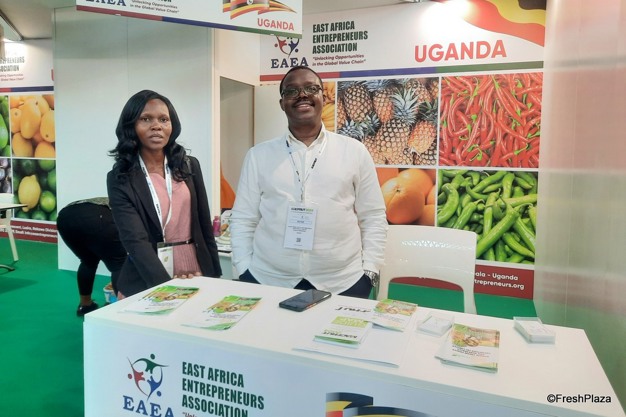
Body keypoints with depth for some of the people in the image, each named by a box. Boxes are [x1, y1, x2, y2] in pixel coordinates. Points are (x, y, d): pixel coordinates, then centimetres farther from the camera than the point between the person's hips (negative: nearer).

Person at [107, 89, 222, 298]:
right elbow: (135, 240, -17)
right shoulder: (120, 179, -7)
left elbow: (205, 226, 5)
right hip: (147, 284, -3)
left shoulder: (190, 166, 2)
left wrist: (215, 275, 6)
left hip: (196, 274, 3)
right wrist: (166, 286, -28)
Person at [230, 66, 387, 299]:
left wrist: (369, 272, -1)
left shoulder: (354, 151, 3)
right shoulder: (258, 155, 5)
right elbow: (243, 220, 6)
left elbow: (373, 218, 4)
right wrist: (244, 272, 0)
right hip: (267, 282, 1)